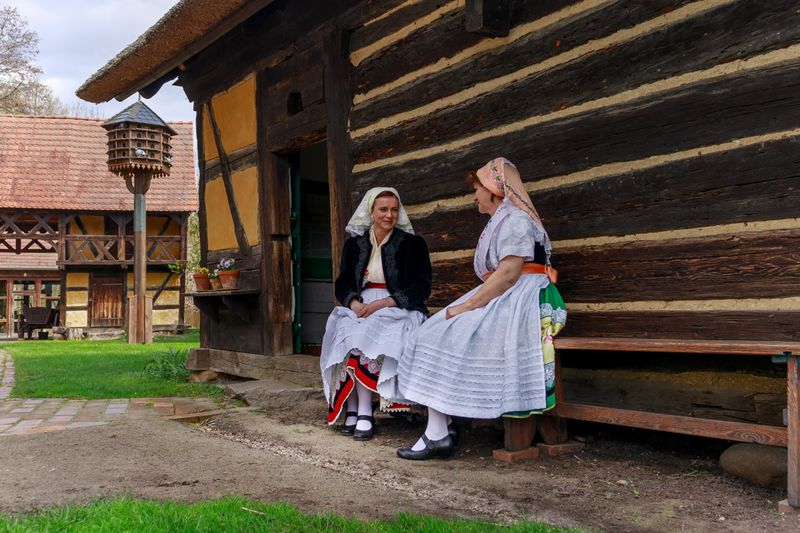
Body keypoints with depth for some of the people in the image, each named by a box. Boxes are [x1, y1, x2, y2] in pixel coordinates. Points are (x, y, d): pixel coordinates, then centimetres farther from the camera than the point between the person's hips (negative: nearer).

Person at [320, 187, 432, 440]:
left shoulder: (413, 244, 3)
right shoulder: (354, 244, 13)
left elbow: (421, 288, -5)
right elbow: (342, 284, 9)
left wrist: (381, 303, -18)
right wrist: (355, 304, -15)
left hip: (398, 308, -3)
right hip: (359, 307, 3)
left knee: (367, 334, -33)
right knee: (346, 331, -30)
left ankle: (361, 411, -30)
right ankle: (357, 410, -27)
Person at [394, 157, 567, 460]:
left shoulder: (515, 220, -7)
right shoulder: (500, 222, 26)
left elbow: (509, 274, -19)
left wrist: (468, 306, -19)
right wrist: (467, 305, 5)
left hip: (516, 305, -10)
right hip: (498, 302, 10)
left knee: (443, 341, -20)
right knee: (436, 334, -4)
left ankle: (437, 435, -18)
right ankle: (444, 425, -10)